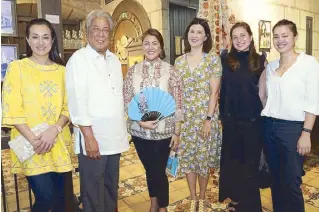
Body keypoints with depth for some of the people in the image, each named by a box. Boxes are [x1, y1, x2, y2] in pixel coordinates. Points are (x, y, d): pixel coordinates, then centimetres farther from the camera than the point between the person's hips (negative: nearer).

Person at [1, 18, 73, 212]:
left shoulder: (62, 70, 8)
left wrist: (54, 130, -12)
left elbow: (68, 107, 6)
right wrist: (34, 140, -16)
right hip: (31, 147, -3)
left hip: (59, 144, 4)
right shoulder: (17, 67, -2)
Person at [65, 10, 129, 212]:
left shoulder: (115, 60, 11)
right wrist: (89, 136, -18)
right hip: (92, 137, -6)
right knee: (93, 191, 7)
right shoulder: (78, 59, -8)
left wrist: (123, 130, 11)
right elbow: (77, 101, -15)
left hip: (114, 136, 6)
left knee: (111, 186, 19)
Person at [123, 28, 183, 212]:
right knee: (149, 169, 18)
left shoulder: (170, 71, -4)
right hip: (139, 131, 2)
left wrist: (177, 133, -5)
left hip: (163, 131, -2)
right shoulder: (133, 71, 1)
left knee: (159, 171, 7)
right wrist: (141, 121, -13)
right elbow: (126, 101, 1)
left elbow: (178, 104, -4)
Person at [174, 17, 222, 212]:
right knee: (187, 156, 8)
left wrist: (209, 119, -14)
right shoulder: (179, 61, 8)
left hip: (206, 114, -3)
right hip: (185, 116, 3)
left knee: (204, 156, 6)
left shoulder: (213, 59, -3)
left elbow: (214, 91, -8)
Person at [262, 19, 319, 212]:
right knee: (276, 180, 15)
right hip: (270, 127, 5)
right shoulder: (271, 66, 9)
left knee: (291, 183, 3)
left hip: (293, 128, -5)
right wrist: (265, 122, 6)